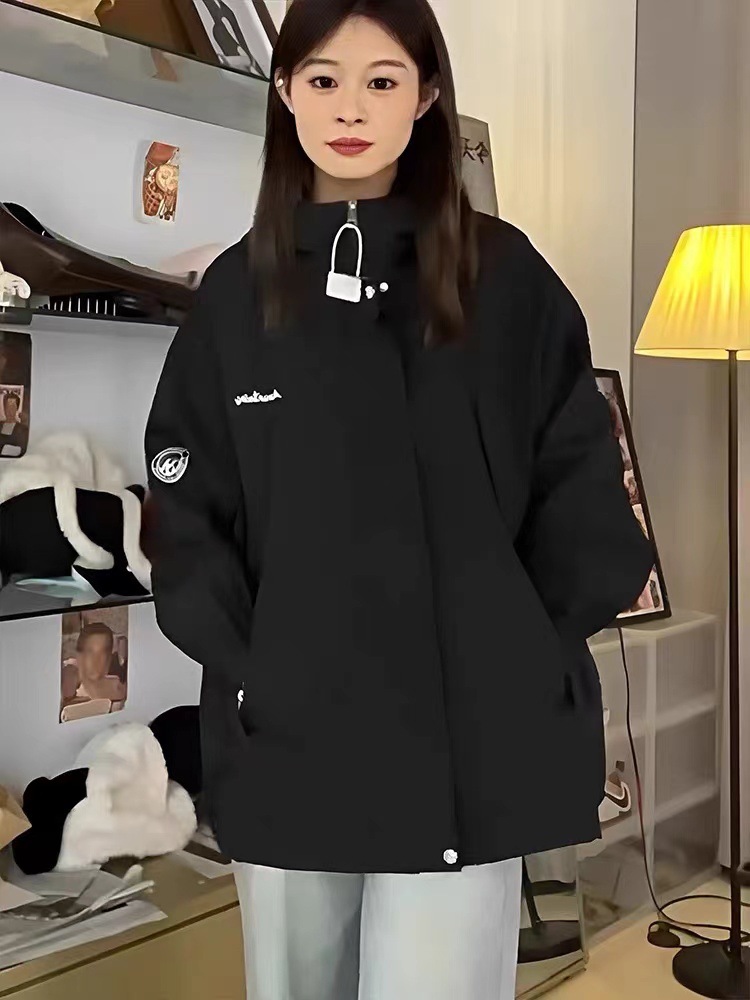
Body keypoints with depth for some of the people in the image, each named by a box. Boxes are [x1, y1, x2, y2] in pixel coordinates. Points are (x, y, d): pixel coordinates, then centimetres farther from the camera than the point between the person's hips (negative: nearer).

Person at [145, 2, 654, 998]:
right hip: (287, 740, 3)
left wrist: (531, 660, -5)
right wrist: (240, 662, -6)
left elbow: (580, 483, 1)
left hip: (470, 743, -2)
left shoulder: (505, 276, 0)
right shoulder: (238, 291, 6)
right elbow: (187, 504, 5)